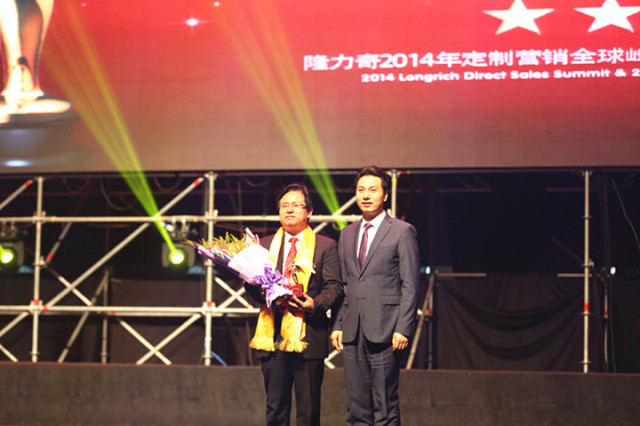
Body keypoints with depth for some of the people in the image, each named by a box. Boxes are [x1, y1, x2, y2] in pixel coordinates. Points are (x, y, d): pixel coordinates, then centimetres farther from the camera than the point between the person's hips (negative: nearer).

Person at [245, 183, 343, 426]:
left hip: (308, 335, -3)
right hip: (274, 333, 3)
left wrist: (316, 304, -19)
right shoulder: (265, 245, 16)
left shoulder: (325, 246, 6)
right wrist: (261, 293, -9)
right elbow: (251, 283, 15)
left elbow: (334, 286, 1)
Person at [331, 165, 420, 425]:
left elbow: (410, 286, -5)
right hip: (353, 333, 5)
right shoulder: (347, 233, 17)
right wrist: (338, 325, 10)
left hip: (384, 332, -5)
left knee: (385, 403, -4)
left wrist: (403, 328, -12)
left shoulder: (402, 232, -1)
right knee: (356, 405, 7)